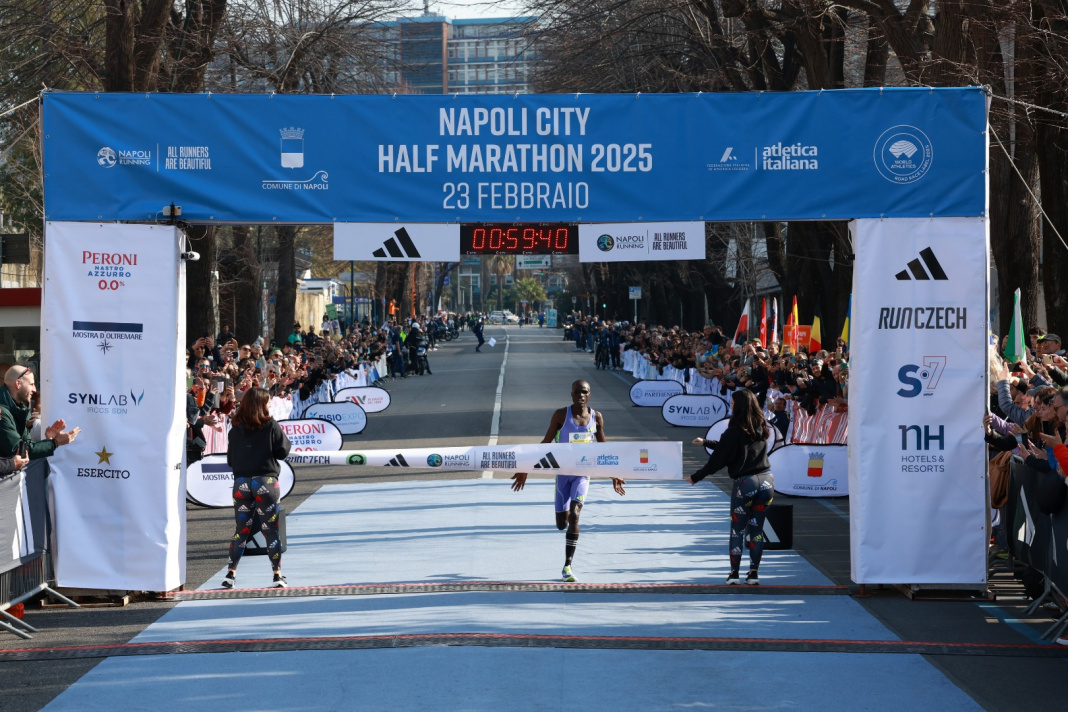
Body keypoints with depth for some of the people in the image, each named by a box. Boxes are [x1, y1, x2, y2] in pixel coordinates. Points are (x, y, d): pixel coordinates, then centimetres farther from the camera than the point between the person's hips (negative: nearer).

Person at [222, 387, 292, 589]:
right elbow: (283, 451, -5)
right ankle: (277, 574, 3)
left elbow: (230, 459, 10)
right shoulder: (270, 426, -6)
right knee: (271, 530, 3)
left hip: (241, 483, 3)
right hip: (265, 481, -3)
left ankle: (231, 573, 4)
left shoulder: (236, 428, 4)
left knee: (241, 529, 10)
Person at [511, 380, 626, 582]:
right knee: (562, 524, 5)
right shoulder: (561, 415, -8)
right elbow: (545, 444, -4)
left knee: (574, 516, -19)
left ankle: (567, 565, -15)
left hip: (582, 474, 0)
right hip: (563, 472, 0)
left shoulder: (596, 417, -1)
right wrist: (525, 470, -6)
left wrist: (614, 476, 12)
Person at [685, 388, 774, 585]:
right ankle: (753, 573, 10)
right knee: (757, 529, 10)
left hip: (744, 483, -5)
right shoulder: (761, 427, 7)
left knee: (737, 530, 7)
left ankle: (734, 573, 8)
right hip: (766, 480, 5)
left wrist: (696, 477, 4)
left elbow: (718, 459, -8)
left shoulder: (734, 431, -12)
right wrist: (705, 442, 29)